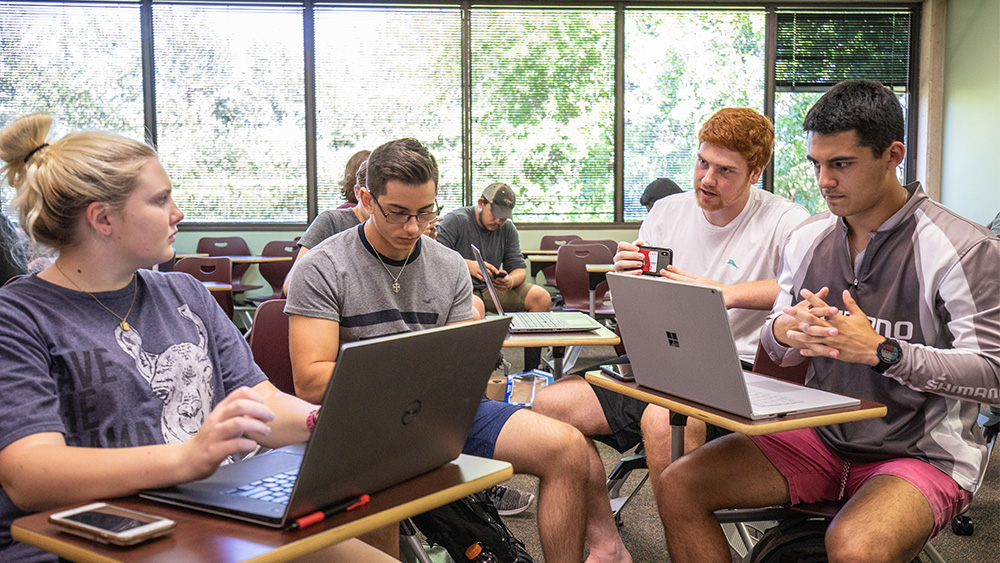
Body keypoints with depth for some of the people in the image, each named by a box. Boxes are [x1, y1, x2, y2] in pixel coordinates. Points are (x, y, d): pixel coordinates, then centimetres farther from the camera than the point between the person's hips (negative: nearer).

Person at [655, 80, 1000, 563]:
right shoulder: (807, 239, 5)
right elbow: (775, 350, 10)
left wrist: (883, 351, -29)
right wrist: (783, 332, -16)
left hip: (922, 452, -5)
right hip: (820, 437, 6)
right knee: (677, 487, -9)